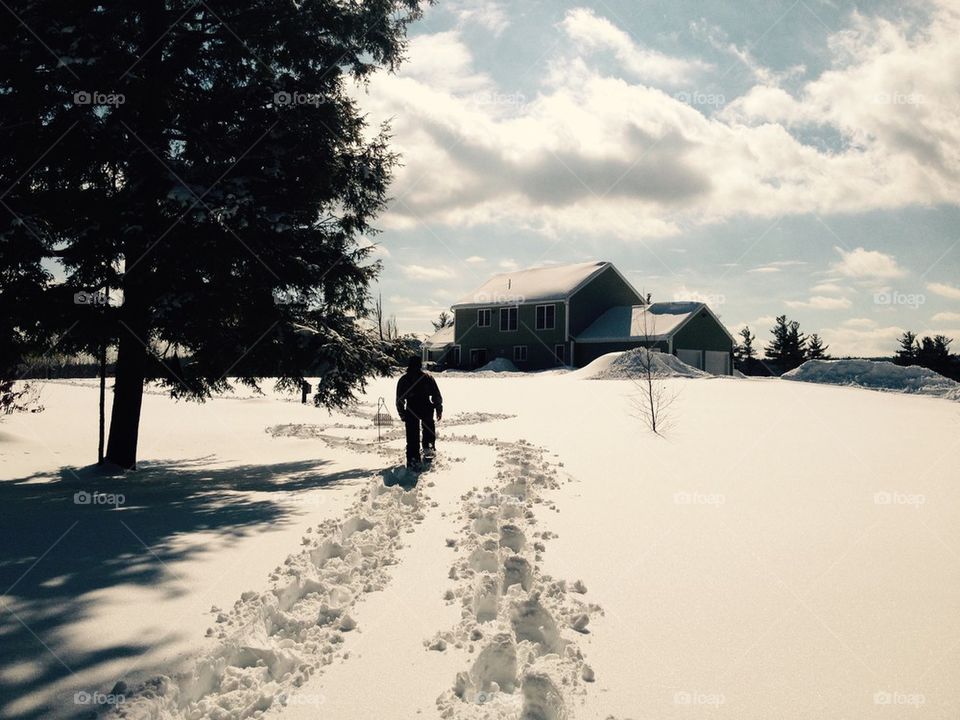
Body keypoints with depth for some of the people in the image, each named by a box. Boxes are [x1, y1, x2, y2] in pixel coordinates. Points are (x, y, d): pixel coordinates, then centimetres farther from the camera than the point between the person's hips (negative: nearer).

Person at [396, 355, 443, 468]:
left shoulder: (403, 379, 8)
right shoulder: (428, 377, 3)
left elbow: (399, 399, 10)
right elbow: (436, 395, 3)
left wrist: (402, 413, 17)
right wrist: (439, 409, 12)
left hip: (411, 410, 1)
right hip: (426, 408, -1)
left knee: (412, 435, 7)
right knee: (429, 426, 28)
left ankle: (412, 459, 5)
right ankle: (428, 445, 21)